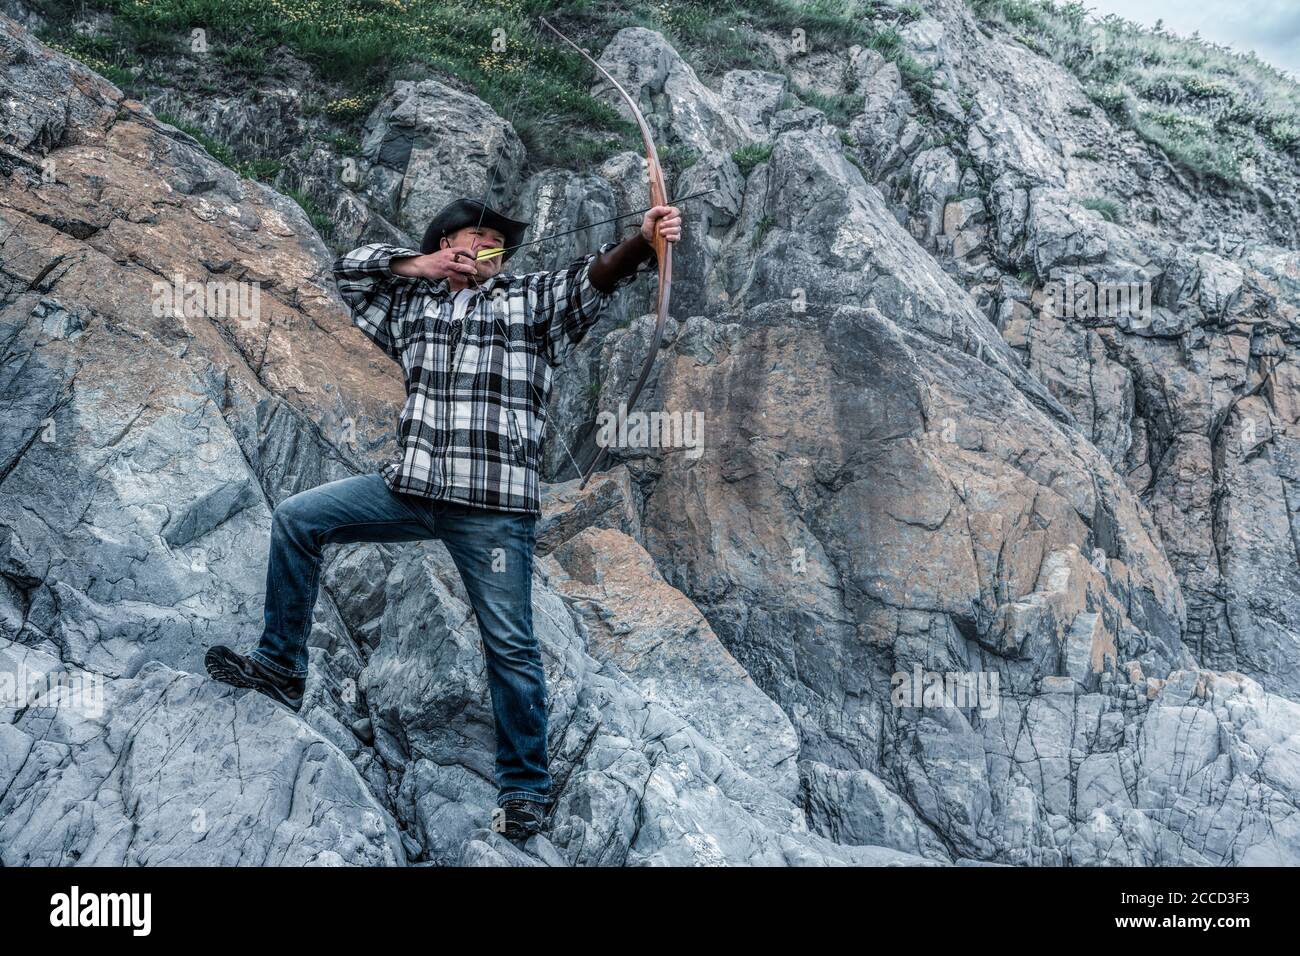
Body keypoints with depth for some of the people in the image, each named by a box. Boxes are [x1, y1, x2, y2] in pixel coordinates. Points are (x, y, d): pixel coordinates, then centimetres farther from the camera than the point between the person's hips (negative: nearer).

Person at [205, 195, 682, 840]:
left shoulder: (533, 300, 5)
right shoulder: (413, 308, 18)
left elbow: (598, 274, -11)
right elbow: (349, 269, 27)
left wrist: (641, 240, -32)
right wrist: (416, 266, 11)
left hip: (493, 504, -5)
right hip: (409, 488, 5)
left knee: (509, 645, -2)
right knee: (296, 519, 6)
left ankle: (525, 787, 13)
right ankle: (280, 666, 19)